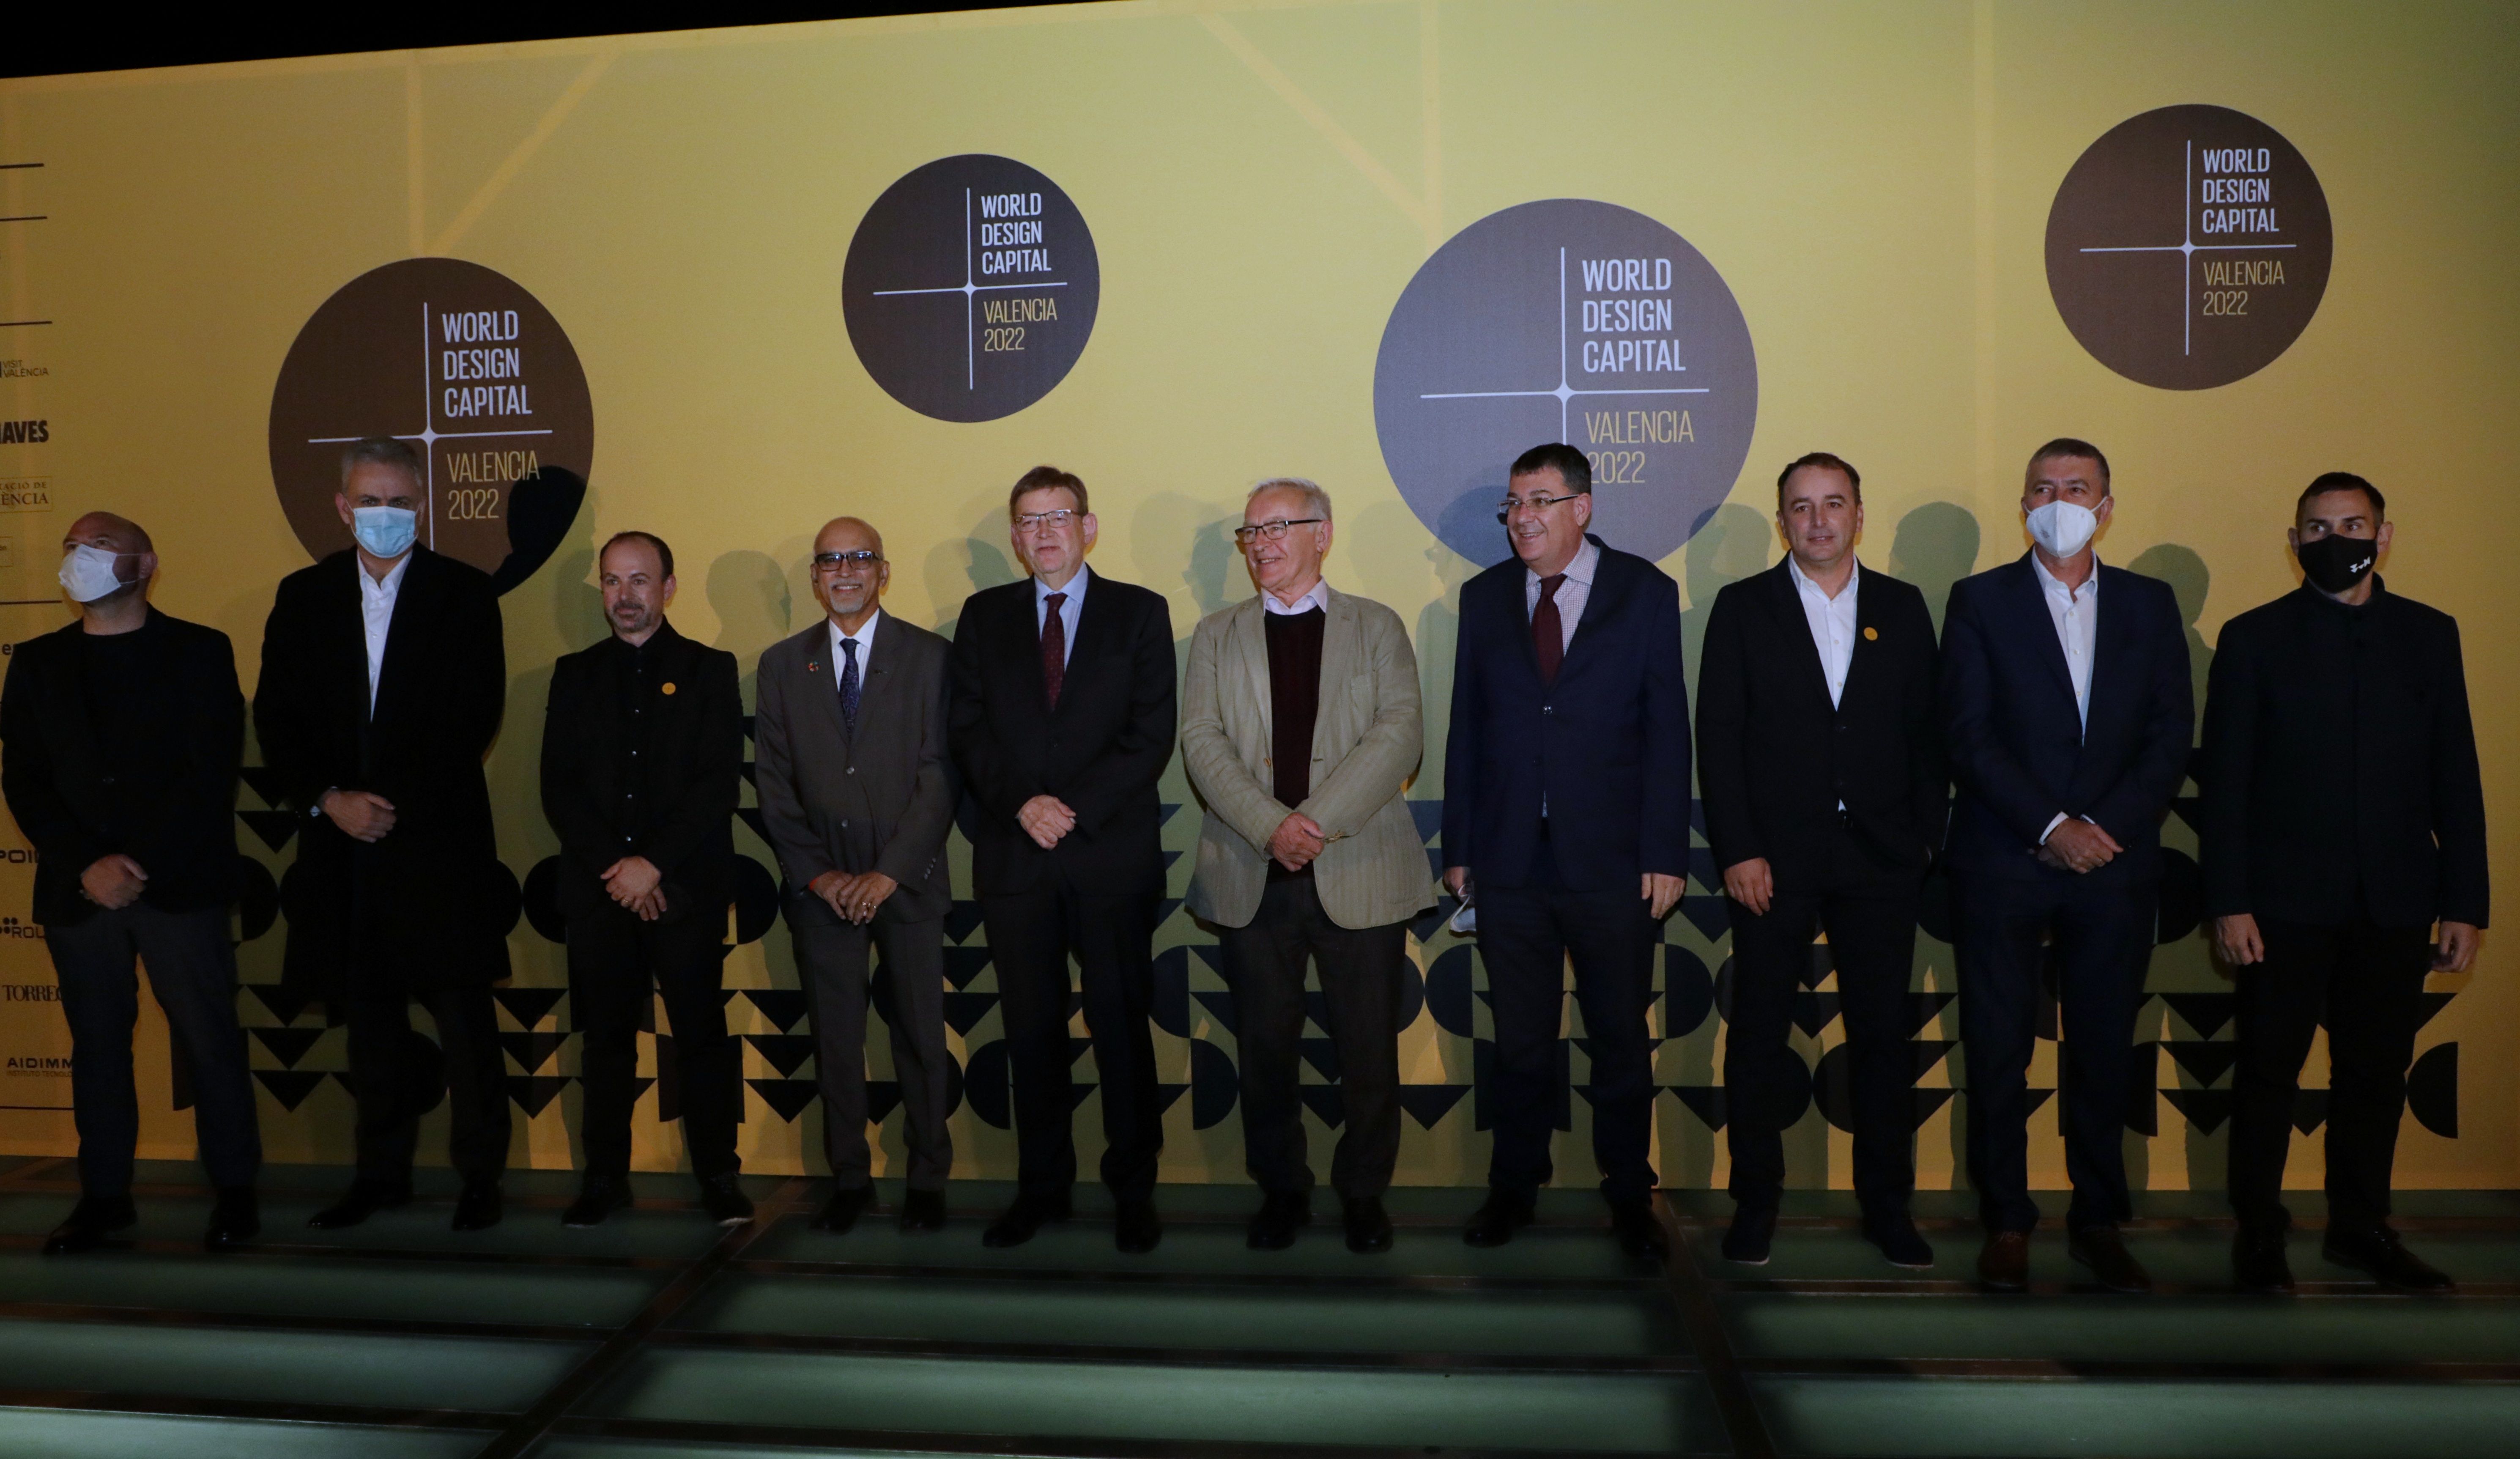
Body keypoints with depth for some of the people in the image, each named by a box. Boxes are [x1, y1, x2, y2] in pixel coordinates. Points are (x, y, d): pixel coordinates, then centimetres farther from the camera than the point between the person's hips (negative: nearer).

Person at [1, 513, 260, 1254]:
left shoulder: (200, 652, 2)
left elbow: (212, 774, -5)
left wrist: (140, 864, -12)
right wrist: (87, 868, -8)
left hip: (180, 886, -3)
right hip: (77, 891, 3)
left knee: (210, 1040, -1)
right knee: (97, 1044, 9)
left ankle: (235, 1190, 9)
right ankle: (104, 1193, 18)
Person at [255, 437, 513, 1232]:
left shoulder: (464, 592, 1)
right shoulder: (303, 595, 10)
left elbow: (475, 717, -6)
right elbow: (276, 716, 6)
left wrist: (397, 803, -11)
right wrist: (329, 799, -8)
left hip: (440, 836, -3)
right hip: (342, 840, 3)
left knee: (464, 1017, 1)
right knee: (368, 1015, 11)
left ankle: (480, 1175, 11)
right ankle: (381, 1172, 23)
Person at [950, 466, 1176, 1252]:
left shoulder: (1140, 612, 6)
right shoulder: (984, 615, 12)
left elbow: (1152, 734, -2)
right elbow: (970, 731, 6)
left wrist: (1074, 807, -12)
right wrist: (1022, 803, -10)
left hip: (1112, 855, -2)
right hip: (1014, 857, 2)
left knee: (1123, 1026, 2)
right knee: (1031, 1030, 7)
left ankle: (1133, 1192, 13)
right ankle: (1042, 1187, 19)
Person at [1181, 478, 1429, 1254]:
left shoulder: (1377, 628, 8)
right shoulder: (1217, 635, 13)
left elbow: (1400, 737, -5)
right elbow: (1202, 741, 0)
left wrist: (1319, 820, -16)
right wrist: (1271, 827, -15)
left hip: (1359, 875, -1)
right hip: (1251, 877, 2)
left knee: (1369, 1049, 3)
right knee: (1265, 1046, 7)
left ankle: (1364, 1192, 21)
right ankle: (1281, 1190, 24)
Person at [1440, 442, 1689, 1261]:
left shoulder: (1644, 593, 2)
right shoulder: (1485, 597, 9)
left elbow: (1667, 730, -2)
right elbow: (1466, 728, 8)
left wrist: (1665, 854, -8)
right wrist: (1459, 848, 3)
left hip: (1612, 863, -2)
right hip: (1510, 862, 2)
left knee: (1621, 1039, 8)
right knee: (1520, 1042, 10)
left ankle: (1629, 1198, 23)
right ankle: (1514, 1187, 25)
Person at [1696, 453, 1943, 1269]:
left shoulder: (1902, 608, 9)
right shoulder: (1743, 607, 3)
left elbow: (1927, 733, 9)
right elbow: (1717, 736, -2)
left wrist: (1925, 838, 0)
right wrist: (1737, 851, -8)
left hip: (1882, 862, 2)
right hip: (1773, 861, -2)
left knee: (1884, 1035, 8)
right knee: (1758, 1037, 4)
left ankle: (1887, 1205, 21)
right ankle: (1755, 1203, 17)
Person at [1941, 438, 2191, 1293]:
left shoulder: (2150, 605, 11)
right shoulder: (1980, 601, 4)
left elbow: (2172, 734, 5)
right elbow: (1968, 736, -4)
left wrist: (2107, 827, -9)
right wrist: (2051, 828, -12)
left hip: (2114, 862, 2)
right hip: (2004, 863, -2)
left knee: (2104, 1052, 7)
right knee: (1997, 1052, 1)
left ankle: (2099, 1224, 19)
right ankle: (2006, 1225, 12)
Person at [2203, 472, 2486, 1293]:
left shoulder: (2429, 635, 9)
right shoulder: (2254, 639, 1)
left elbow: (2456, 777, 7)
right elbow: (2225, 783, -2)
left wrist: (2464, 903, 2)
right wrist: (2228, 903, -9)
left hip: (2395, 904, 3)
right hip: (2286, 901, -2)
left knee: (2376, 1072, 10)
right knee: (2269, 1071, 4)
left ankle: (2359, 1226, 25)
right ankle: (2258, 1234, 15)